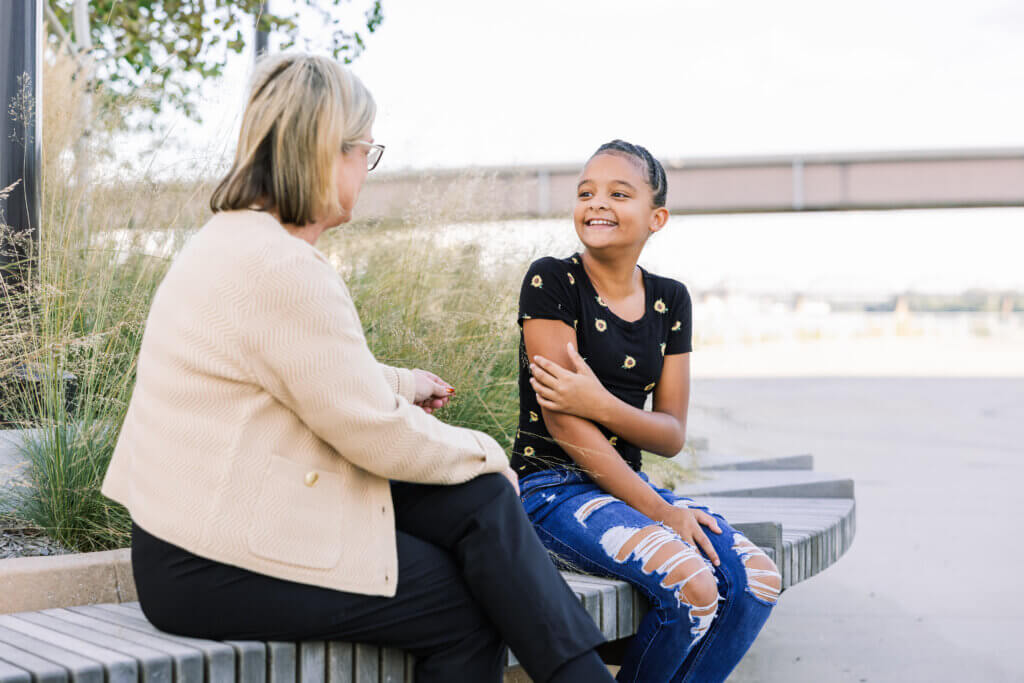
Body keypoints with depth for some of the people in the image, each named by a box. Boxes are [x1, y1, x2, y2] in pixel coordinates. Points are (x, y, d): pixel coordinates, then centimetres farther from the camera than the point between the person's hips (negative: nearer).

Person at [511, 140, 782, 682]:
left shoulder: (670, 301, 9)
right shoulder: (551, 281, -8)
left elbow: (672, 435, 4)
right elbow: (563, 422, -14)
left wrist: (601, 404, -18)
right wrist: (660, 512, -16)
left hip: (627, 485, 6)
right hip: (554, 488, -6)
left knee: (757, 579, -15)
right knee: (691, 585, -27)